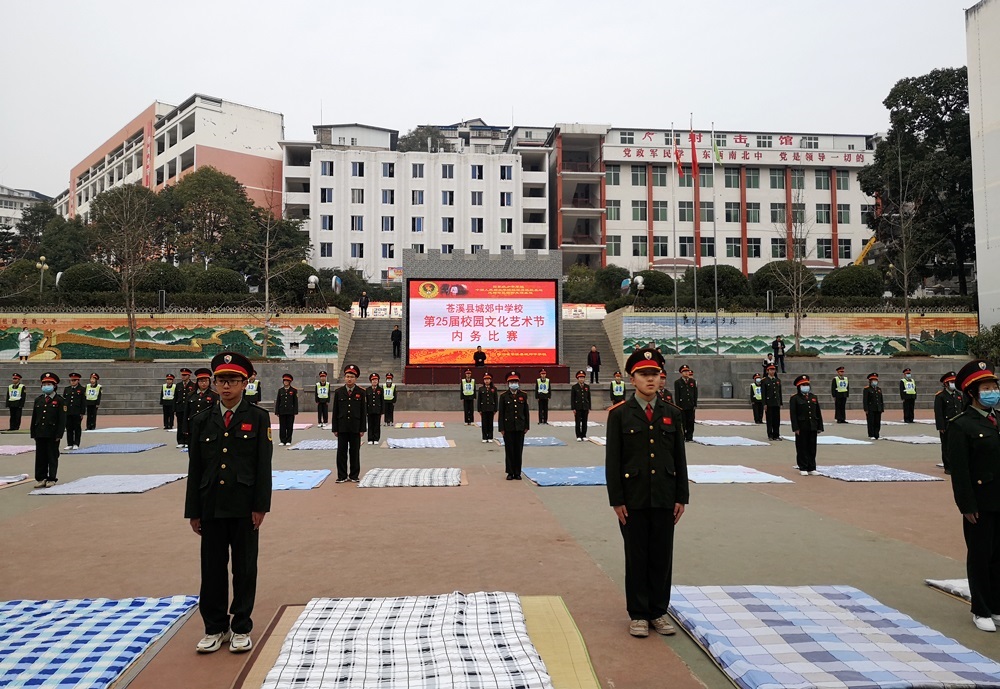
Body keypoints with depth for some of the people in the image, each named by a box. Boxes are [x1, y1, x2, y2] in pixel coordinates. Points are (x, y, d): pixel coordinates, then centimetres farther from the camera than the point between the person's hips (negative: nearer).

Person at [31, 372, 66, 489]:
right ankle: (40, 479, 14)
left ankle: (52, 479, 7)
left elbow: (62, 419, -6)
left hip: (53, 435, -4)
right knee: (40, 457, 7)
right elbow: (34, 417, 13)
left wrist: (59, 434, -12)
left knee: (52, 457, 1)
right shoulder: (38, 400, 12)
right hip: (40, 434, 5)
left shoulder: (59, 400, -3)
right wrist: (33, 433, 8)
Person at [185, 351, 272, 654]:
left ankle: (241, 628, 21)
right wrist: (193, 511, 4)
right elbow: (194, 468, 6)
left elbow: (264, 465, -4)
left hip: (244, 506, -2)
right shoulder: (201, 420, 5)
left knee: (244, 567, 7)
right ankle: (215, 628, 24)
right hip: (211, 506, 2)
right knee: (212, 567, 9)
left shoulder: (258, 417, -2)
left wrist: (261, 506, -9)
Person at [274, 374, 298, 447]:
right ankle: (282, 441, 9)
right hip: (282, 412, 2)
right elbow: (277, 401, 8)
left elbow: (295, 402, 1)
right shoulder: (280, 390, 8)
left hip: (290, 412, -2)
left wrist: (295, 412, -5)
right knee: (282, 427, 3)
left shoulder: (294, 390, 2)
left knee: (289, 427, 2)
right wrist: (277, 412, 2)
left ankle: (288, 441, 9)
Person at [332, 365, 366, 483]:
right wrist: (335, 428, -1)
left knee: (355, 452, 5)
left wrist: (363, 429, -3)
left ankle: (354, 476, 13)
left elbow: (363, 412, 2)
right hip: (342, 428, 1)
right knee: (341, 452, 2)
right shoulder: (338, 392, 4)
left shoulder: (361, 393, 2)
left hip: (355, 428, 0)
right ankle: (342, 476, 9)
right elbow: (335, 411, 4)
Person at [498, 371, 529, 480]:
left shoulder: (523, 395, 4)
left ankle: (517, 472, 13)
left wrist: (526, 426, 3)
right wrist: (501, 428, -5)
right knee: (509, 450, 4)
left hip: (520, 427, 1)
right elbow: (500, 413, -1)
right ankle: (510, 472, 12)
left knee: (519, 450, 5)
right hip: (508, 428, -1)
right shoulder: (504, 396, -1)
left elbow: (526, 412, 7)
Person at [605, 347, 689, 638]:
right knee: (636, 557, 7)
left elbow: (680, 458, 7)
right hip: (633, 499, -3)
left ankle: (659, 612, 25)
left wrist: (681, 497, 3)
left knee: (662, 557, 9)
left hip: (664, 499, 3)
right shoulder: (619, 414, -4)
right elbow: (612, 461, -5)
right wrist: (616, 500, -9)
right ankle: (638, 614, 20)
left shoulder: (672, 414, 5)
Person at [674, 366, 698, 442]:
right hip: (682, 406, -3)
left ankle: (689, 437, 11)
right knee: (682, 422, -1)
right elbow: (676, 395, -2)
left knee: (690, 422, 4)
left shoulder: (693, 381, 11)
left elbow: (695, 393, 11)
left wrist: (695, 404, 5)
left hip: (691, 406, 3)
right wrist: (678, 406, -8)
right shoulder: (677, 382, 1)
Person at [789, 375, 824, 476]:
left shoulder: (814, 397, 12)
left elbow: (818, 413, 13)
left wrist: (820, 427, 8)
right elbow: (793, 414, -8)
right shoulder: (795, 398, -3)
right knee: (802, 448, 2)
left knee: (812, 448, 8)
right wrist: (796, 428, -14)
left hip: (813, 427, 5)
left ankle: (811, 468, 15)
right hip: (801, 428, -4)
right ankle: (803, 468, 10)